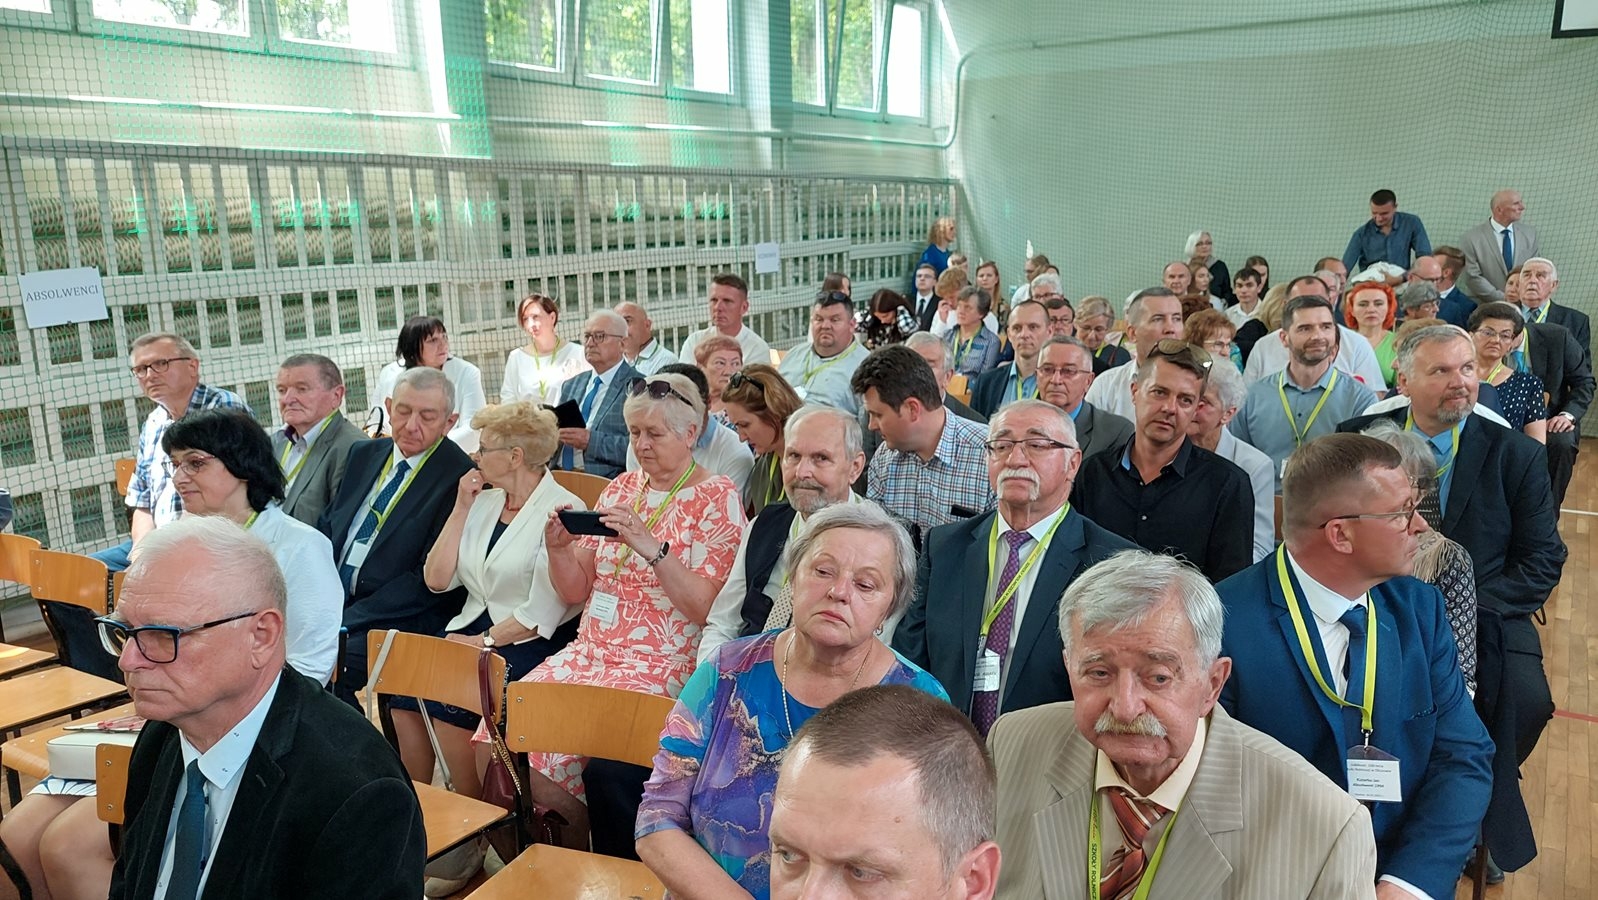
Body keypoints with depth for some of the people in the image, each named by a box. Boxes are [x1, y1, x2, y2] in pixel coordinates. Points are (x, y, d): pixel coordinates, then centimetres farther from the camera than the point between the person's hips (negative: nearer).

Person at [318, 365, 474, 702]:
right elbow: (326, 528, 17)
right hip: (332, 598, 7)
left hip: (402, 620, -7)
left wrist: (345, 621, -18)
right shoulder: (364, 455, 13)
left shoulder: (460, 479, -10)